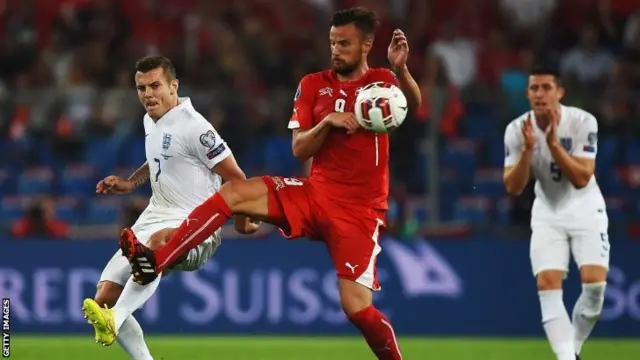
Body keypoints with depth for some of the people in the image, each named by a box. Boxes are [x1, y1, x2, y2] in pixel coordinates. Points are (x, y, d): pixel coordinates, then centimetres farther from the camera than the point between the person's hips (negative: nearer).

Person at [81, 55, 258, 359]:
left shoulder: (193, 127, -13)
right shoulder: (150, 121, 12)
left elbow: (236, 177, -9)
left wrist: (242, 222, 0)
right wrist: (130, 183, 22)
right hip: (154, 219, 9)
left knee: (158, 241, -44)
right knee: (104, 298, -4)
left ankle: (114, 321, -56)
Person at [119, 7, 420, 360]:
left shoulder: (382, 81, -3)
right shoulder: (313, 85, 6)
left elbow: (415, 107, -24)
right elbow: (299, 150, 3)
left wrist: (401, 69, -43)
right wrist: (327, 123, -16)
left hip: (359, 212, -4)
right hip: (314, 195, 4)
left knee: (356, 307, -15)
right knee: (232, 193, -15)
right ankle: (155, 261, -19)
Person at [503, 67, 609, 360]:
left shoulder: (583, 122, -18)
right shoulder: (517, 130, -12)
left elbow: (581, 179, -23)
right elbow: (513, 188, -14)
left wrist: (553, 143, -33)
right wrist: (528, 149, -28)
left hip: (585, 208, -2)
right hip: (547, 212, 2)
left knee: (595, 283, -16)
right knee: (547, 284, -14)